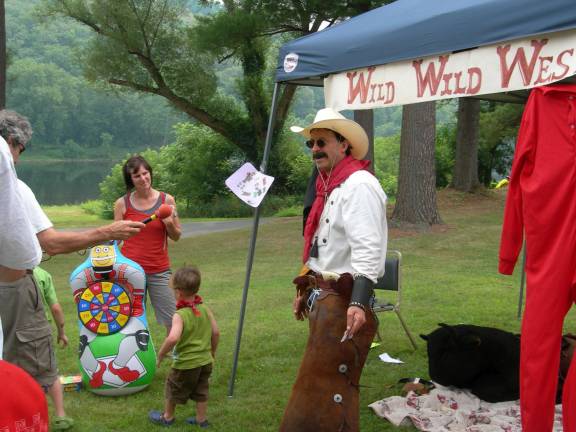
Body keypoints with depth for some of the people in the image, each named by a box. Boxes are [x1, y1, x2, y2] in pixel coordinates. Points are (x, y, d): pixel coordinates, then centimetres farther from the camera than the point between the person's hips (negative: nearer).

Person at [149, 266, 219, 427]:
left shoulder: (179, 315, -24)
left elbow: (173, 338, -38)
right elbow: (216, 332, 1)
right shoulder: (205, 309, -6)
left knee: (173, 389, 19)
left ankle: (167, 417, 37)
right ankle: (201, 419, 31)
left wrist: (161, 353, -22)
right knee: (201, 391, 21)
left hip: (185, 363, -5)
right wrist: (212, 352, 15)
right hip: (205, 361, 5)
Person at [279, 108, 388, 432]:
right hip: (325, 296, 10)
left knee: (323, 388, -8)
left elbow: (368, 251, -26)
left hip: (345, 300, -10)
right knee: (333, 386, 19)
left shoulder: (359, 185, -16)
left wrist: (359, 303, -34)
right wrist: (306, 289, 25)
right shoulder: (331, 185, 17)